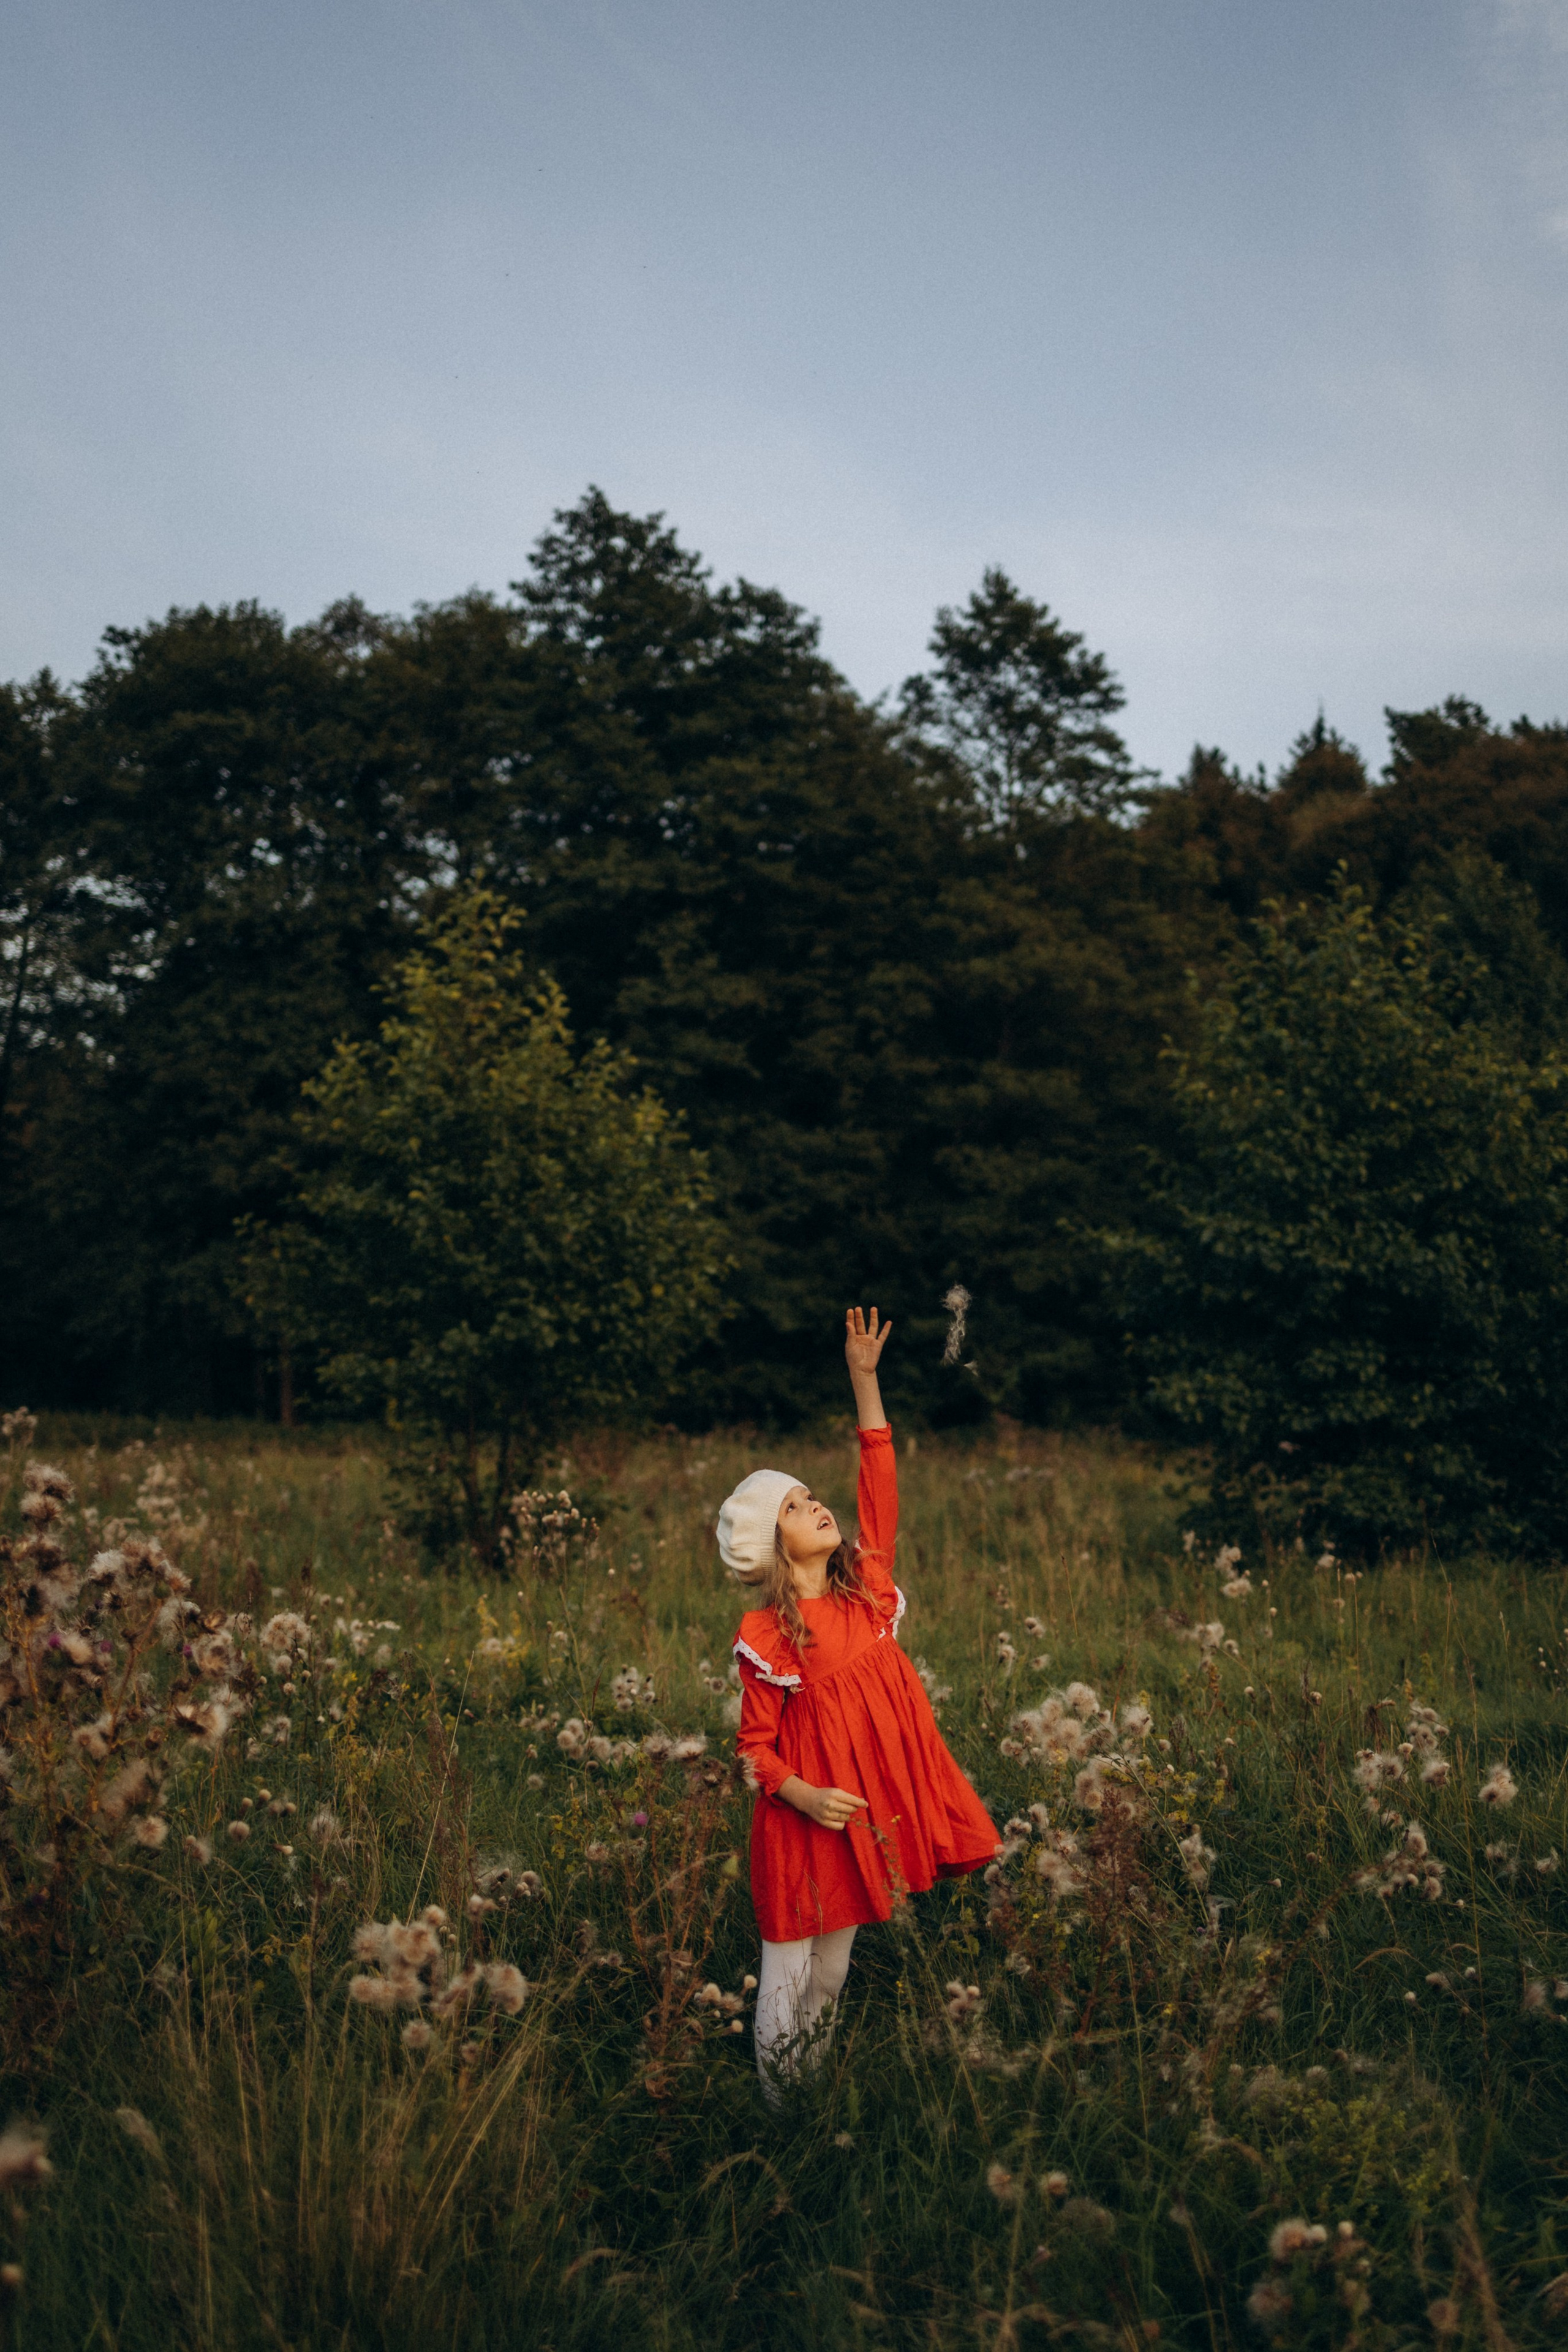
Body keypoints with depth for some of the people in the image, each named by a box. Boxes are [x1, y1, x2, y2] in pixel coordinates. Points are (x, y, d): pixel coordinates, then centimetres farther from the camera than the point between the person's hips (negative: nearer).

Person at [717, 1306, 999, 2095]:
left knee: (834, 1969, 16)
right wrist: (802, 1795, -24)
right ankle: (777, 2107, 17)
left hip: (873, 1811, 5)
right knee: (789, 1969, 3)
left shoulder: (866, 1587, 3)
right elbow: (755, 1745, -6)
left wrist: (865, 1378, -4)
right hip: (804, 1818, -5)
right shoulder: (766, 1636, -10)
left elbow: (880, 1489, -1)